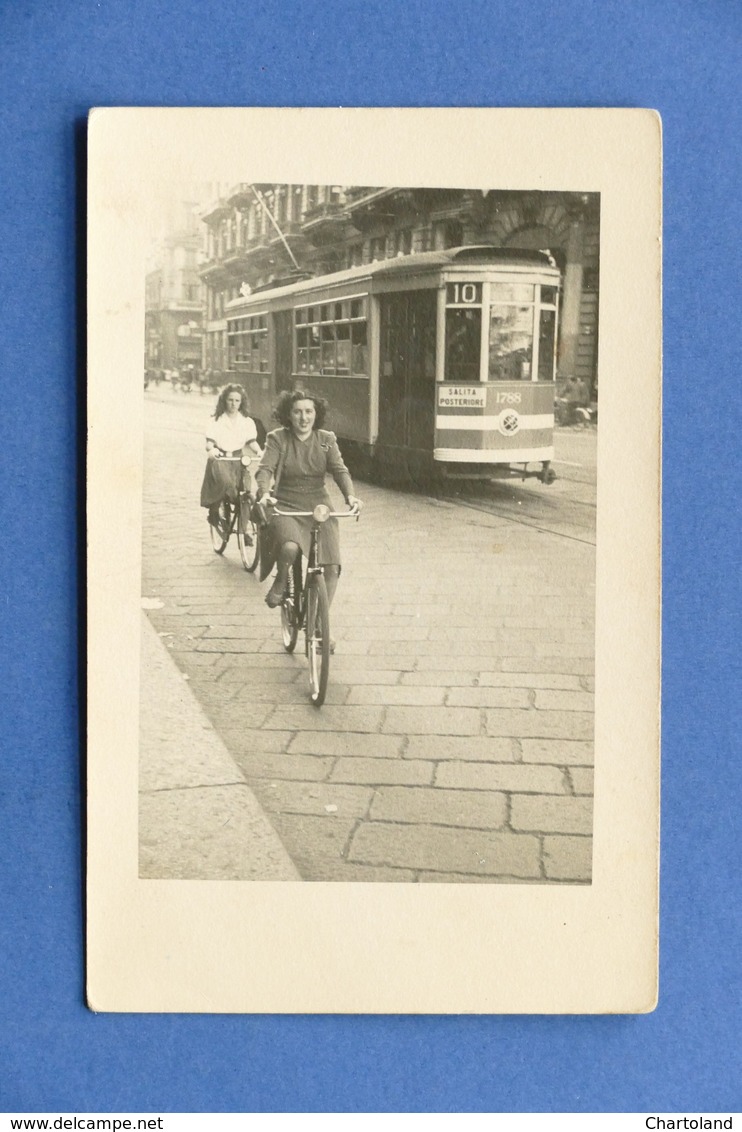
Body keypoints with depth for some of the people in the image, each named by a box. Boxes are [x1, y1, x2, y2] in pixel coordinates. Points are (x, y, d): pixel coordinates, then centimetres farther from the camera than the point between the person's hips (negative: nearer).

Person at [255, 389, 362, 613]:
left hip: (318, 506, 3)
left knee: (331, 568, -12)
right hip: (286, 506, -2)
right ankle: (281, 580, 1)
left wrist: (350, 496, -27)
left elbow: (340, 470, -6)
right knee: (290, 547, -34)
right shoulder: (277, 439, -1)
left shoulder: (326, 440, 5)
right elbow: (265, 469, -14)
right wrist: (264, 494, -35)